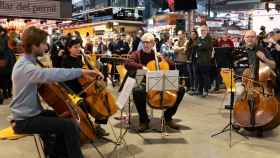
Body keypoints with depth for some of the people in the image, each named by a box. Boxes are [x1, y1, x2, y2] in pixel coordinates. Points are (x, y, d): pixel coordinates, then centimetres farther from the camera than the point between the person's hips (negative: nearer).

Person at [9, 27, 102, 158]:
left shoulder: (26, 63, 8)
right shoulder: (26, 67, -25)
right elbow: (52, 74, -40)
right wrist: (81, 71, -40)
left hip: (31, 113, 10)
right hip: (24, 120, -10)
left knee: (65, 117, 19)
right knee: (70, 126, -20)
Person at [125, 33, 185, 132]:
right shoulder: (137, 54, 6)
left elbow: (172, 67, 14)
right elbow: (127, 64, -14)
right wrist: (141, 66, -28)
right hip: (143, 84, -4)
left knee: (180, 89, -12)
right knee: (137, 91, -39)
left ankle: (168, 117, 4)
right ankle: (144, 120, -16)